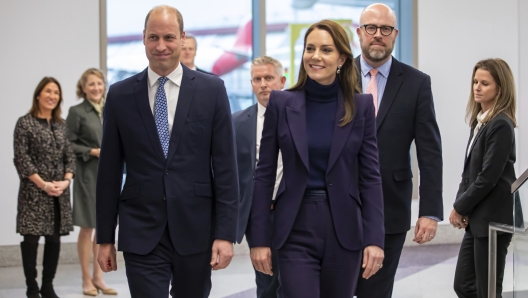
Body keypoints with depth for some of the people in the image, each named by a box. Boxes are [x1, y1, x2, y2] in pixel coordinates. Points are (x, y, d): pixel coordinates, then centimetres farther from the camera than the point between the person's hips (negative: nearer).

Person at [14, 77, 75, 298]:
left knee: (54, 238, 7)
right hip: (34, 191, -5)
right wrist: (43, 184, -15)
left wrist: (66, 181, -6)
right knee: (31, 238, -3)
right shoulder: (25, 123, -3)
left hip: (60, 193, 5)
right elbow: (21, 158, -8)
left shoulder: (61, 124, 12)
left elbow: (69, 156, 11)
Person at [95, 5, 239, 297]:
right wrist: (105, 237, 5)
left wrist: (226, 233, -7)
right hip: (141, 233, 0)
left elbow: (225, 167, -1)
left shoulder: (211, 90, 0)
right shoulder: (120, 95, 3)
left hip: (195, 229, 0)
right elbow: (109, 171, 6)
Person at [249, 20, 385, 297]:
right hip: (296, 232, -1)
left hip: (344, 231, 1)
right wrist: (259, 238, -3)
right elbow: (264, 174, 1)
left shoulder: (361, 105, 2)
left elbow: (371, 176, 1)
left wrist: (374, 239, -7)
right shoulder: (281, 103, 0)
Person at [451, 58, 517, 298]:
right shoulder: (479, 122, 12)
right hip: (476, 219, 9)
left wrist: (460, 208, -8)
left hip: (493, 219, -9)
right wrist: (460, 208, 0)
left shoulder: (501, 125, -15)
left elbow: (488, 177, -18)